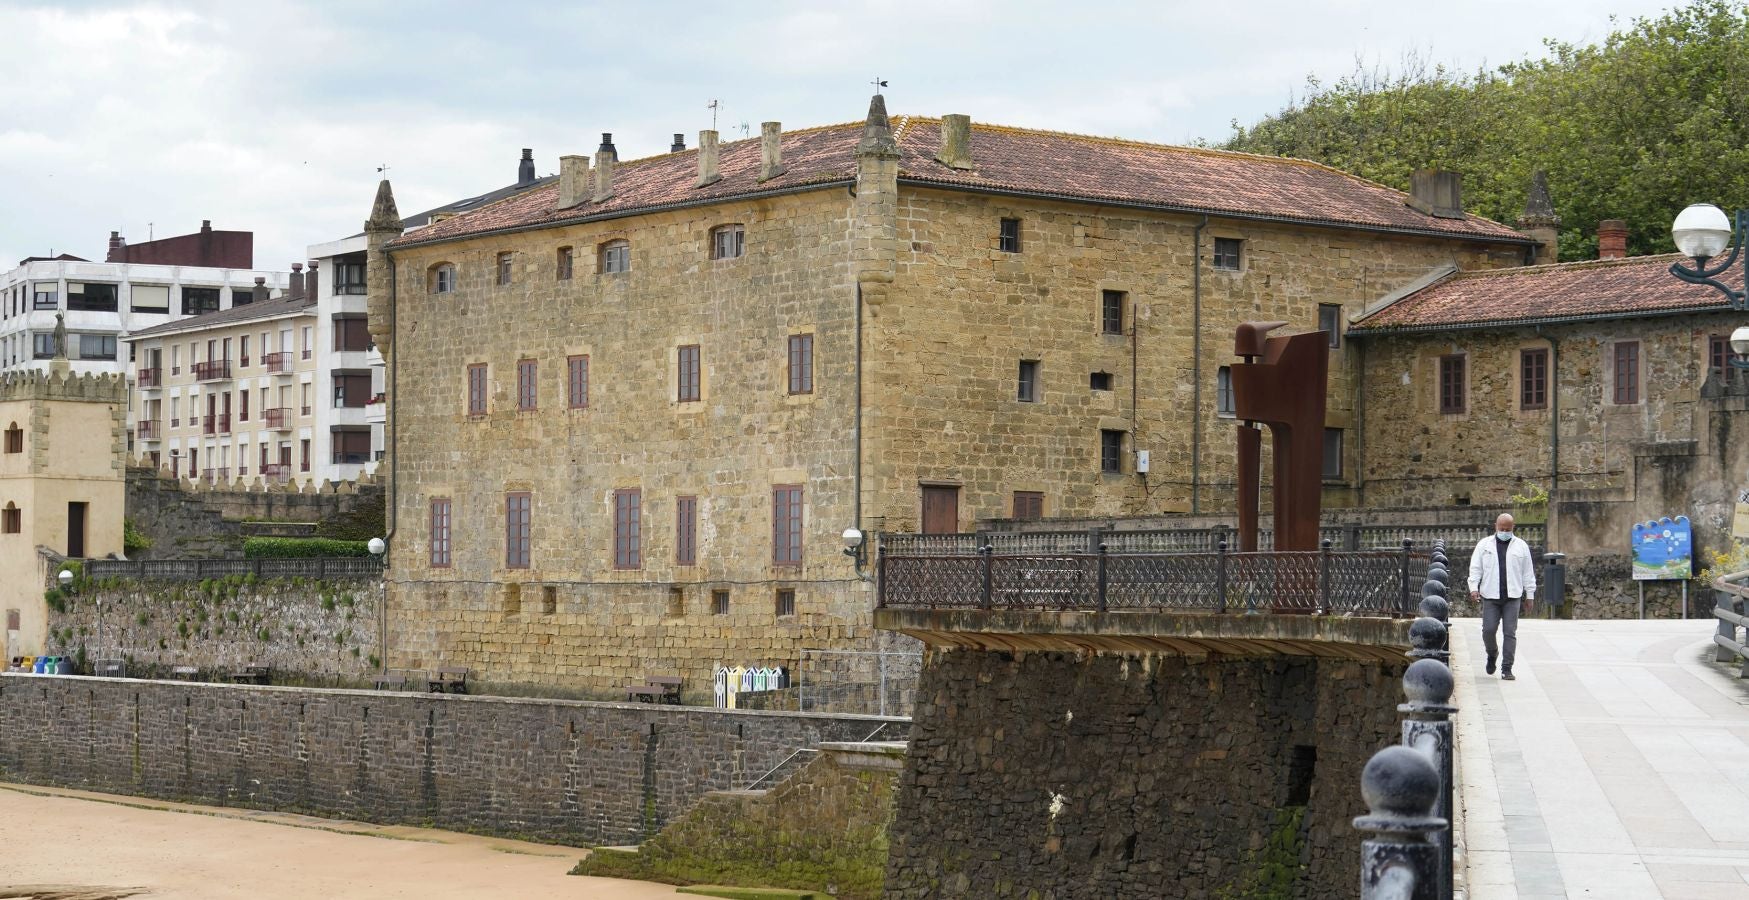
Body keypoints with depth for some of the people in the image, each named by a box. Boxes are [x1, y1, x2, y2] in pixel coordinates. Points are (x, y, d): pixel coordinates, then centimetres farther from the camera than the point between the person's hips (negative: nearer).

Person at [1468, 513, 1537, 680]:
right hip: (1490, 596, 0)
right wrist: (1474, 588, -9)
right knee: (1488, 629, -7)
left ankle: (1506, 669, 0)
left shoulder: (1521, 546, 10)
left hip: (1512, 596, 0)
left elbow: (1528, 572, 12)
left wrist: (1530, 595, 8)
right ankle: (1492, 654, 24)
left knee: (1510, 632, -4)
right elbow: (1475, 568, 5)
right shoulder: (1484, 545, 8)